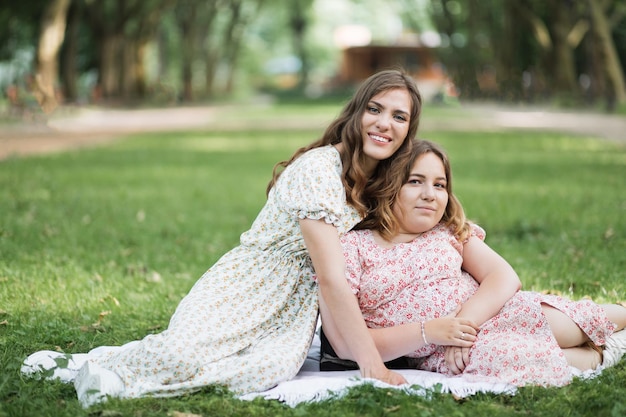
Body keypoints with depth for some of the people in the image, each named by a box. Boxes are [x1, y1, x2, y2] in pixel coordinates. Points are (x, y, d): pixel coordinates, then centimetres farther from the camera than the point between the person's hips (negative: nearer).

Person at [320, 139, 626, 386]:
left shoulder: (450, 231, 12)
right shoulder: (350, 247, -3)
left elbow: (504, 276, -1)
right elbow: (346, 344, -11)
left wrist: (464, 321, -19)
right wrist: (429, 331, -20)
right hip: (438, 355, -4)